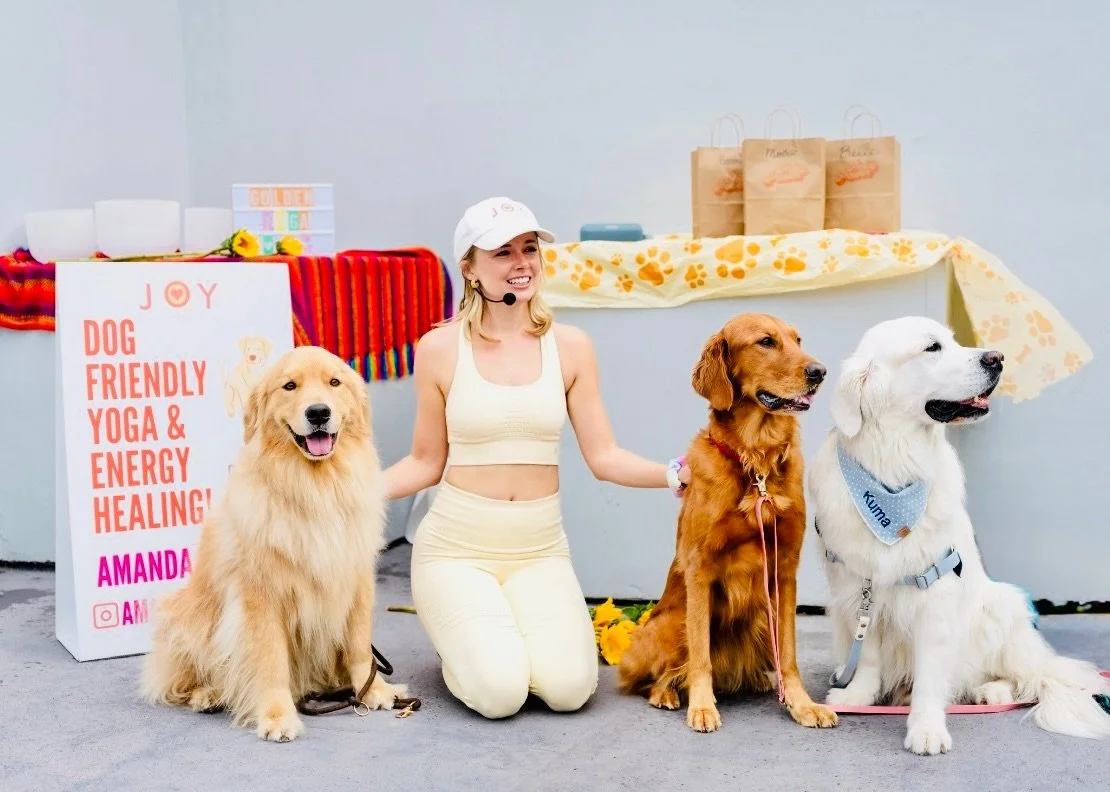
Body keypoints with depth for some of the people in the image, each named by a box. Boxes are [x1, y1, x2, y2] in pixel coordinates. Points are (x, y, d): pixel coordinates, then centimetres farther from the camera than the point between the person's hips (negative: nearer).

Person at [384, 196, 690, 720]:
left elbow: (603, 457, 1)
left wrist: (676, 474, -15)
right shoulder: (440, 348, -4)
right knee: (500, 692, -21)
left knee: (569, 688, -19)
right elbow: (426, 463, 2)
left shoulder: (569, 346, 1)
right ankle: (460, 642, 15)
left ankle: (522, 631, 16)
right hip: (456, 547, -2)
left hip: (539, 549, 2)